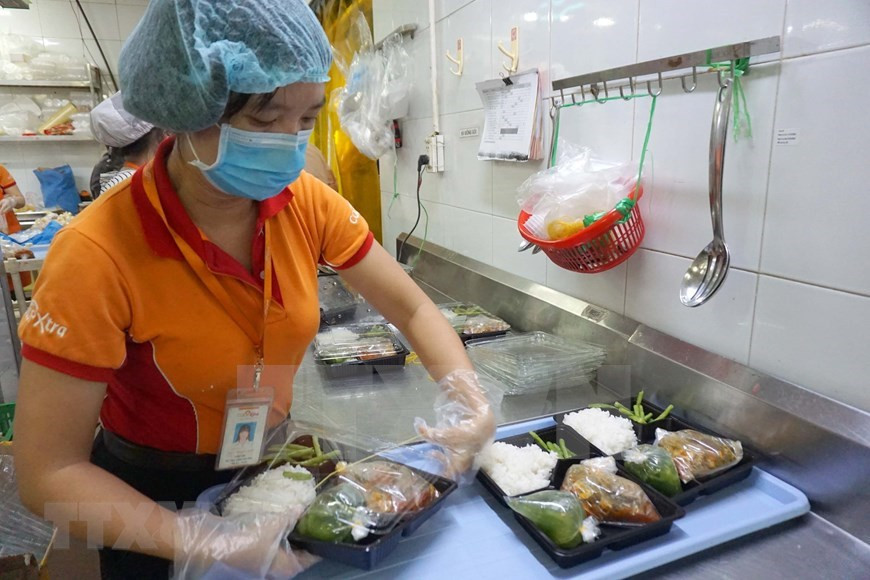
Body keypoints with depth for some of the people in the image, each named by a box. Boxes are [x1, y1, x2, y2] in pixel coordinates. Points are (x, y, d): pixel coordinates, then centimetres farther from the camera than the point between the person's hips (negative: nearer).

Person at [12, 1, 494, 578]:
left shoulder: (307, 202, -18)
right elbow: (49, 472, -23)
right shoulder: (98, 256, -30)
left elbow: (413, 310, -11)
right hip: (158, 498, -3)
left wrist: (466, 398, -27)